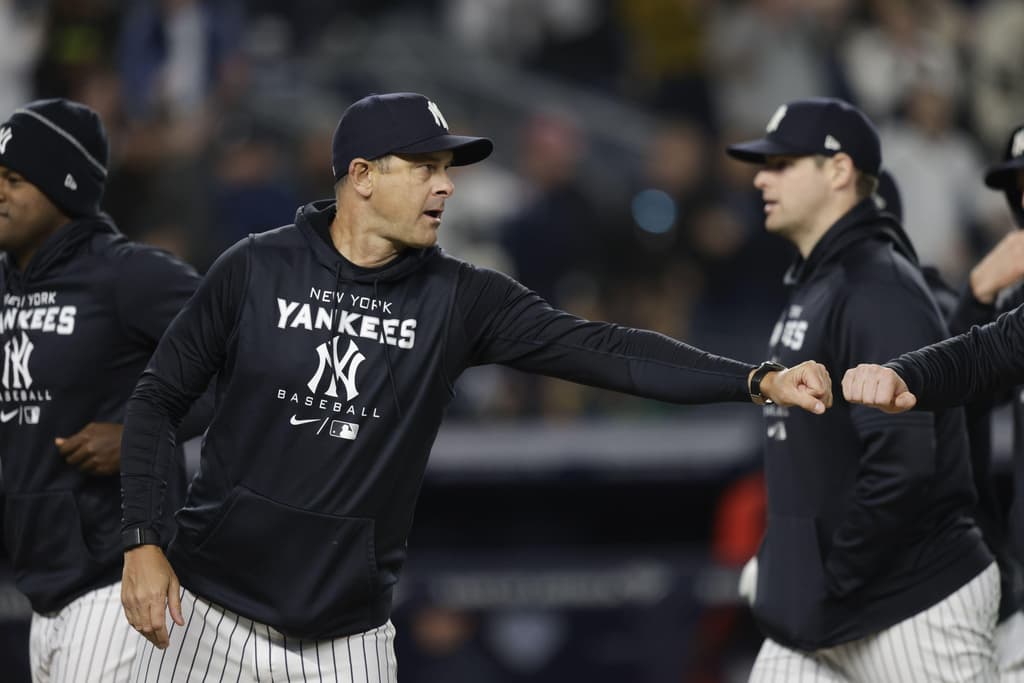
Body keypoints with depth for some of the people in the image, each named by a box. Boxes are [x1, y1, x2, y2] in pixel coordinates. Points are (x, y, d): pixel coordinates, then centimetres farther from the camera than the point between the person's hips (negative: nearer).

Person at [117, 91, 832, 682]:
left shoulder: (459, 300, -2)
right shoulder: (255, 270, -5)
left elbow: (598, 348, -11)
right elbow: (159, 400, 1)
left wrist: (758, 380, -22)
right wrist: (142, 542, -8)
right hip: (213, 605, -1)